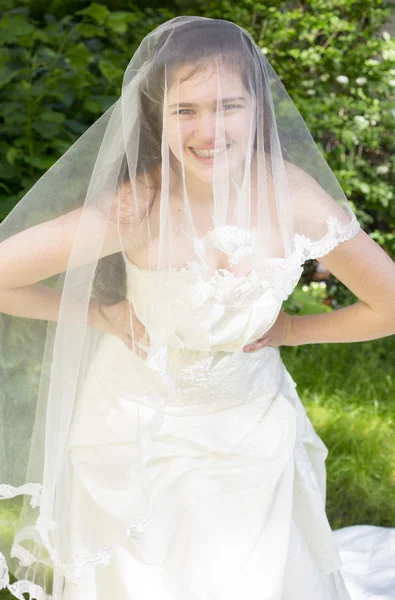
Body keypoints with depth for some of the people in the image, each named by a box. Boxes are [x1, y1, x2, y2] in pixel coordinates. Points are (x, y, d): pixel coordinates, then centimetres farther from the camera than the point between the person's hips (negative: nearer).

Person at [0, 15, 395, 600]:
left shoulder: (293, 197, -21)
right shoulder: (136, 208, -28)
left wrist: (290, 328, -5)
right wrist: (102, 316, -14)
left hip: (249, 422, 2)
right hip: (137, 418, -2)